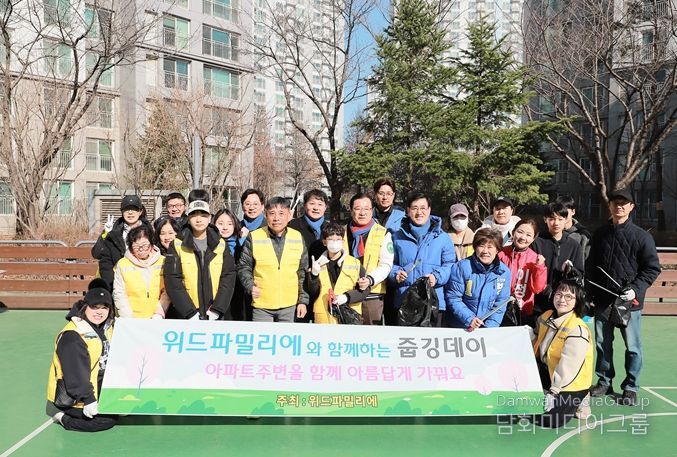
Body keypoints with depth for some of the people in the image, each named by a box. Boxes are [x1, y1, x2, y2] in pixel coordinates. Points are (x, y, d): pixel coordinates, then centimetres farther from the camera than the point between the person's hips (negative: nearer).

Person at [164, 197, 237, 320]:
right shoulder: (177, 246, 1)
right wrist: (190, 312, -13)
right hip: (186, 316, -1)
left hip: (218, 315, 1)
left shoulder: (221, 245, 6)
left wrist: (217, 309, -10)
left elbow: (228, 277, 0)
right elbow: (172, 280, -5)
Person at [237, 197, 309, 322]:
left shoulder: (298, 238, 2)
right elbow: (243, 267, 4)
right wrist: (250, 286, -12)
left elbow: (303, 273, 7)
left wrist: (303, 300, 6)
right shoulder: (254, 237, -5)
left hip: (290, 305, 2)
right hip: (261, 305, -1)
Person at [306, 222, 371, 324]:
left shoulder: (355, 263, 2)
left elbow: (365, 289, 2)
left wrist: (347, 297, -13)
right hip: (324, 319, 2)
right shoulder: (318, 264, 8)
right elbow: (313, 292, 5)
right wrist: (314, 275, -12)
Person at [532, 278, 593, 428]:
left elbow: (568, 368, -26)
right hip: (548, 373, 6)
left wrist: (552, 393, -23)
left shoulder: (578, 331, -26)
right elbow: (536, 345, 12)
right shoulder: (546, 317, -2)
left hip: (571, 383, -6)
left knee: (549, 420, -12)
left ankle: (576, 401, 13)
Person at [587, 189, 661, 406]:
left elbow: (653, 268, -2)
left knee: (632, 347, 5)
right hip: (603, 299, 3)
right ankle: (604, 381, 26)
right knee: (602, 343, 11)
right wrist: (590, 294, 5)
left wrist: (636, 289, -14)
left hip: (629, 301, -3)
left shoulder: (641, 236, -3)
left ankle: (630, 388, 19)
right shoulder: (599, 234, 7)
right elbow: (591, 266, 10)